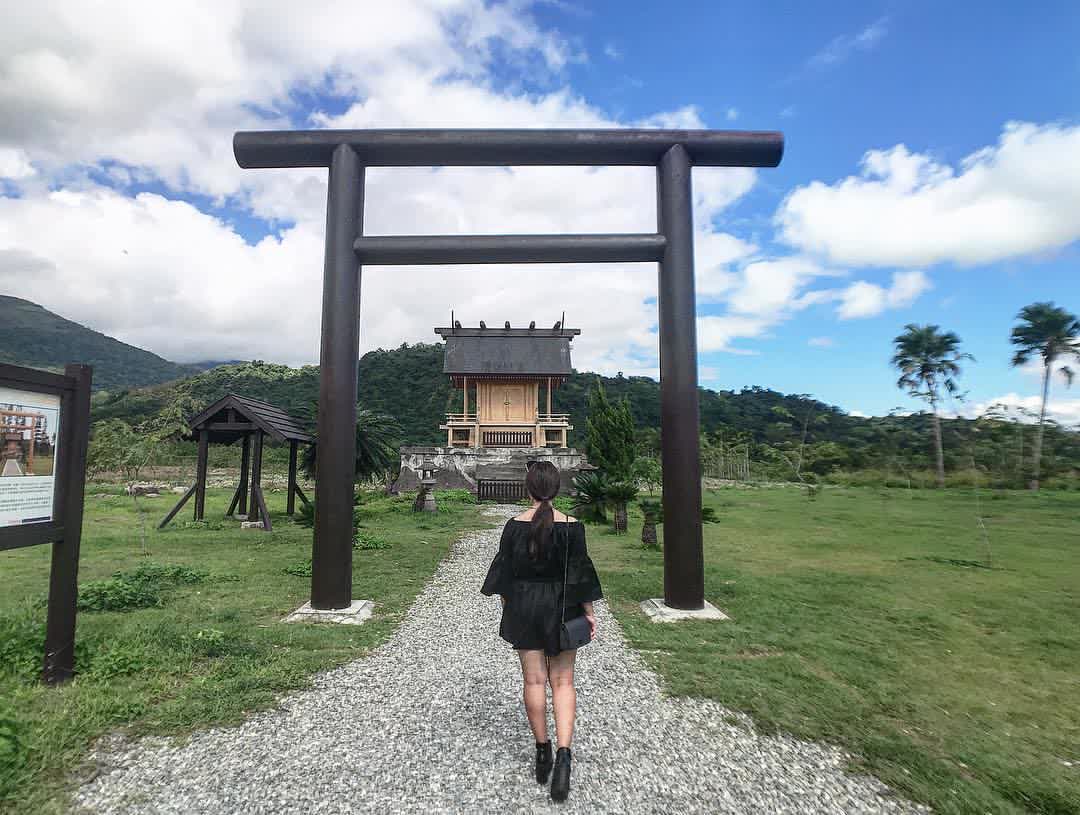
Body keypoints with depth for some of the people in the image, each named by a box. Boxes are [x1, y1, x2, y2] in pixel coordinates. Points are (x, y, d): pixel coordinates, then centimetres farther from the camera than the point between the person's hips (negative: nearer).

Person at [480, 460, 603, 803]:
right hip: (561, 610, -1)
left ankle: (543, 752, 25)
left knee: (534, 680, 13)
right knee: (563, 682, 12)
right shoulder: (571, 526, -12)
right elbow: (581, 572, -8)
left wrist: (507, 607, 12)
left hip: (523, 610, 1)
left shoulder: (514, 525, -8)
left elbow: (504, 571, -1)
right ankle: (563, 754, 0)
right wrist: (589, 613, 3)